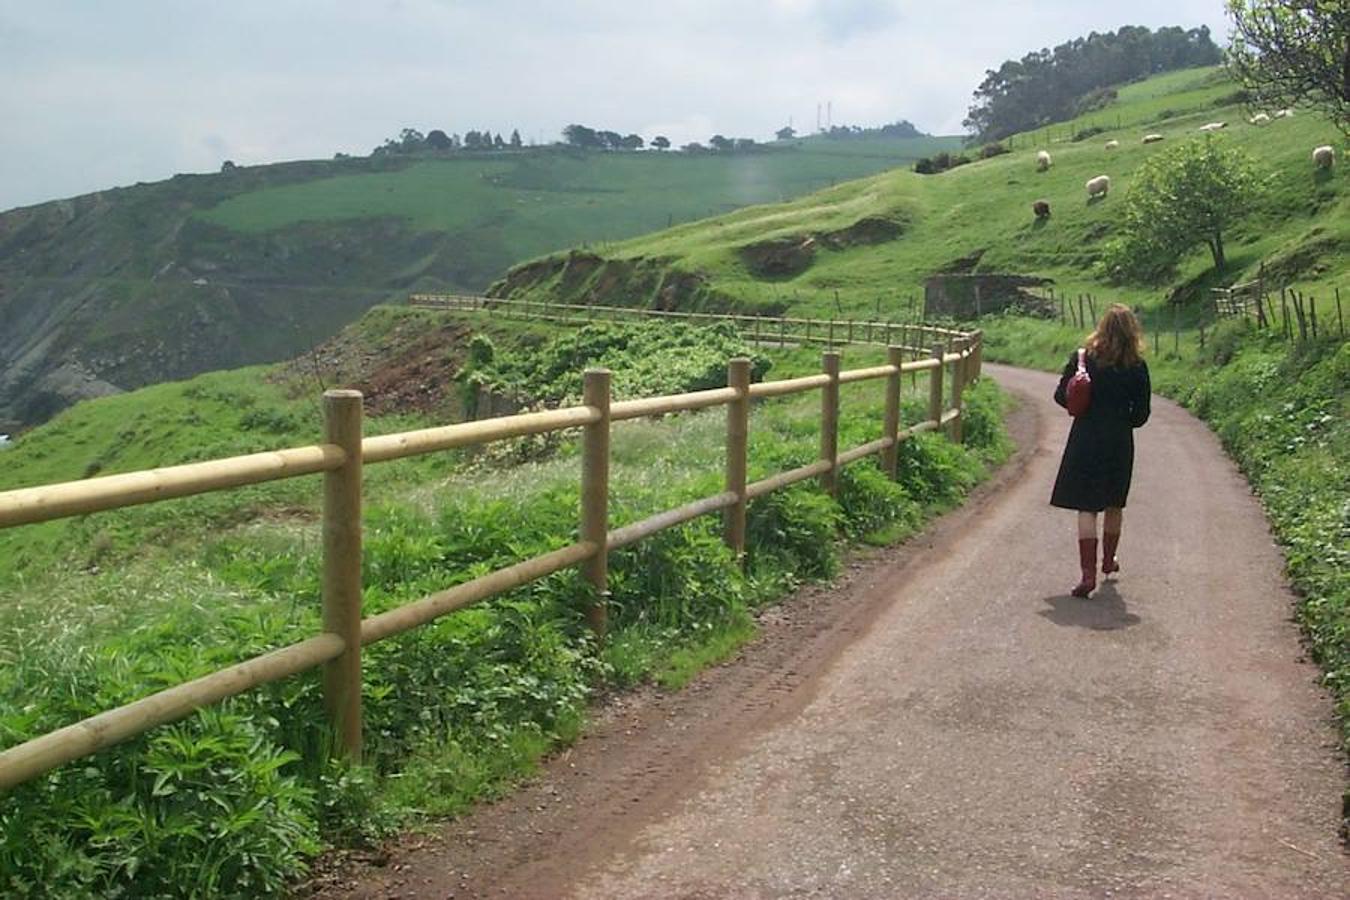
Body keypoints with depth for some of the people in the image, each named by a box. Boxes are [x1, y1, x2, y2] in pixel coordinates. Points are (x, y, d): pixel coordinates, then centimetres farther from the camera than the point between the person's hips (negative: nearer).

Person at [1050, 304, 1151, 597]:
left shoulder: (1082, 358, -6)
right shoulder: (1137, 367, -5)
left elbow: (1061, 396, -1)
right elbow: (1141, 414, -1)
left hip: (1085, 439, -1)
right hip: (1119, 442, 2)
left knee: (1086, 508, -2)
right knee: (1114, 504, 20)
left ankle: (1088, 573, -11)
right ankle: (1109, 560, 38)